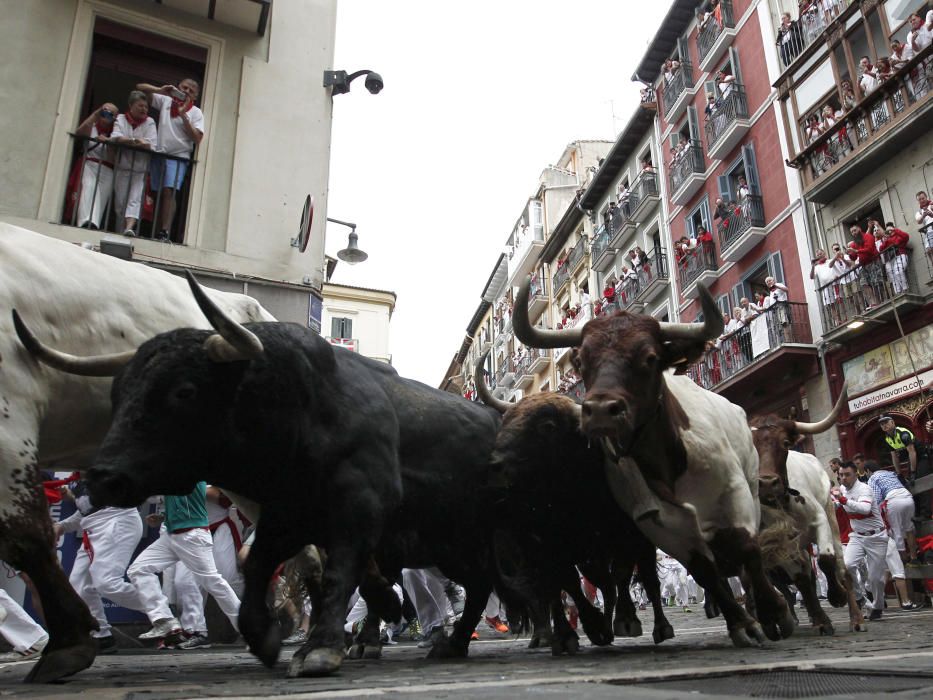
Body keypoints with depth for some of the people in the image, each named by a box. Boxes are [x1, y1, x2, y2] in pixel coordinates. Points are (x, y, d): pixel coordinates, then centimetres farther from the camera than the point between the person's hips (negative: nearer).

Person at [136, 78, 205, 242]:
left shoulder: (196, 113, 5)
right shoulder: (165, 100, 12)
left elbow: (197, 138, -7)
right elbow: (140, 87, 15)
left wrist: (183, 115, -11)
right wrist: (160, 90, -3)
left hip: (178, 157, -4)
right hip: (159, 154, 4)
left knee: (168, 191, -20)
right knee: (159, 194, 4)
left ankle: (165, 232, -28)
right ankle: (157, 231, 6)